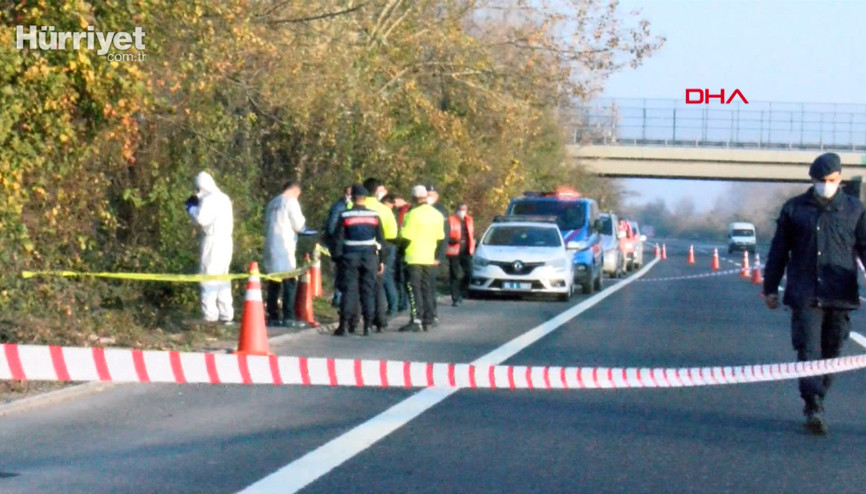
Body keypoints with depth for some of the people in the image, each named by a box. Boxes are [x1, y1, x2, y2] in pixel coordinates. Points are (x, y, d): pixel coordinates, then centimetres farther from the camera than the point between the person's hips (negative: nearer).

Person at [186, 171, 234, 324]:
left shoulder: (208, 199, -12)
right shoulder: (224, 198, 18)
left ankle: (210, 316, -13)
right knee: (222, 278, 15)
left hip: (213, 242, -9)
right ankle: (226, 315, 15)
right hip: (225, 241, 9)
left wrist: (191, 207, -3)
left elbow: (202, 219, -22)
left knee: (209, 278, -8)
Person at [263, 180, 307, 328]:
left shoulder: (273, 203, 17)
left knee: (274, 283, 9)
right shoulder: (291, 201, -6)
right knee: (290, 283, -6)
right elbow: (299, 225, -7)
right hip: (284, 248, -8)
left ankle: (273, 317, 9)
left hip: (271, 247, 8)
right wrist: (302, 220, 11)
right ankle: (288, 318, -10)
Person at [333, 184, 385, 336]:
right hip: (370, 256, 2)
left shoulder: (345, 216, -3)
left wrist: (338, 258, 2)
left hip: (350, 256, -1)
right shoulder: (374, 216, 3)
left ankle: (344, 324, -7)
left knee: (349, 289, -1)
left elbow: (338, 239, -3)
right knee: (368, 291, 6)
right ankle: (368, 325, 3)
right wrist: (381, 260, 12)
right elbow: (381, 240, 6)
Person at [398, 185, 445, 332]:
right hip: (430, 259, 6)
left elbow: (406, 238, -14)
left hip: (414, 259, -6)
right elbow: (440, 239, 12)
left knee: (414, 290, -4)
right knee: (428, 290, 11)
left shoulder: (412, 214, -14)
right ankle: (428, 321, 11)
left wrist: (401, 252, 1)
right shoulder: (438, 215, 8)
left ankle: (416, 321, -11)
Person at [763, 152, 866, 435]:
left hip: (840, 296, 1)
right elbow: (778, 251, 12)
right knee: (809, 350, -12)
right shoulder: (794, 209, 8)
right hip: (805, 296, -1)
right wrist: (770, 287, 10)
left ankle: (815, 405, 18)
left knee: (831, 353, 6)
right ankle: (814, 407, -20)